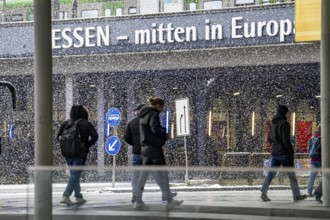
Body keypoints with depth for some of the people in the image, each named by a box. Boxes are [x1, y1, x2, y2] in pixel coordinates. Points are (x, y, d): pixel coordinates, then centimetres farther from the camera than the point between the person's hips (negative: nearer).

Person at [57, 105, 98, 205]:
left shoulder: (66, 123, 7)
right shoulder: (86, 124, -3)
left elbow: (58, 137, 3)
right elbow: (94, 136, -14)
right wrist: (87, 145, -1)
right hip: (80, 154, -5)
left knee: (74, 174, 15)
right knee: (75, 175, -5)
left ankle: (79, 197, 18)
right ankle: (66, 196, -17)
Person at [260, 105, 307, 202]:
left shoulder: (272, 124, 10)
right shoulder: (284, 123, -14)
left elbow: (270, 139, 17)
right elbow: (286, 140, -18)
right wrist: (291, 151, -11)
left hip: (274, 153, 7)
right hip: (284, 153, -7)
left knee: (271, 173, 5)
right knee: (291, 174, 3)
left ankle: (264, 192, -10)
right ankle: (296, 195, 9)